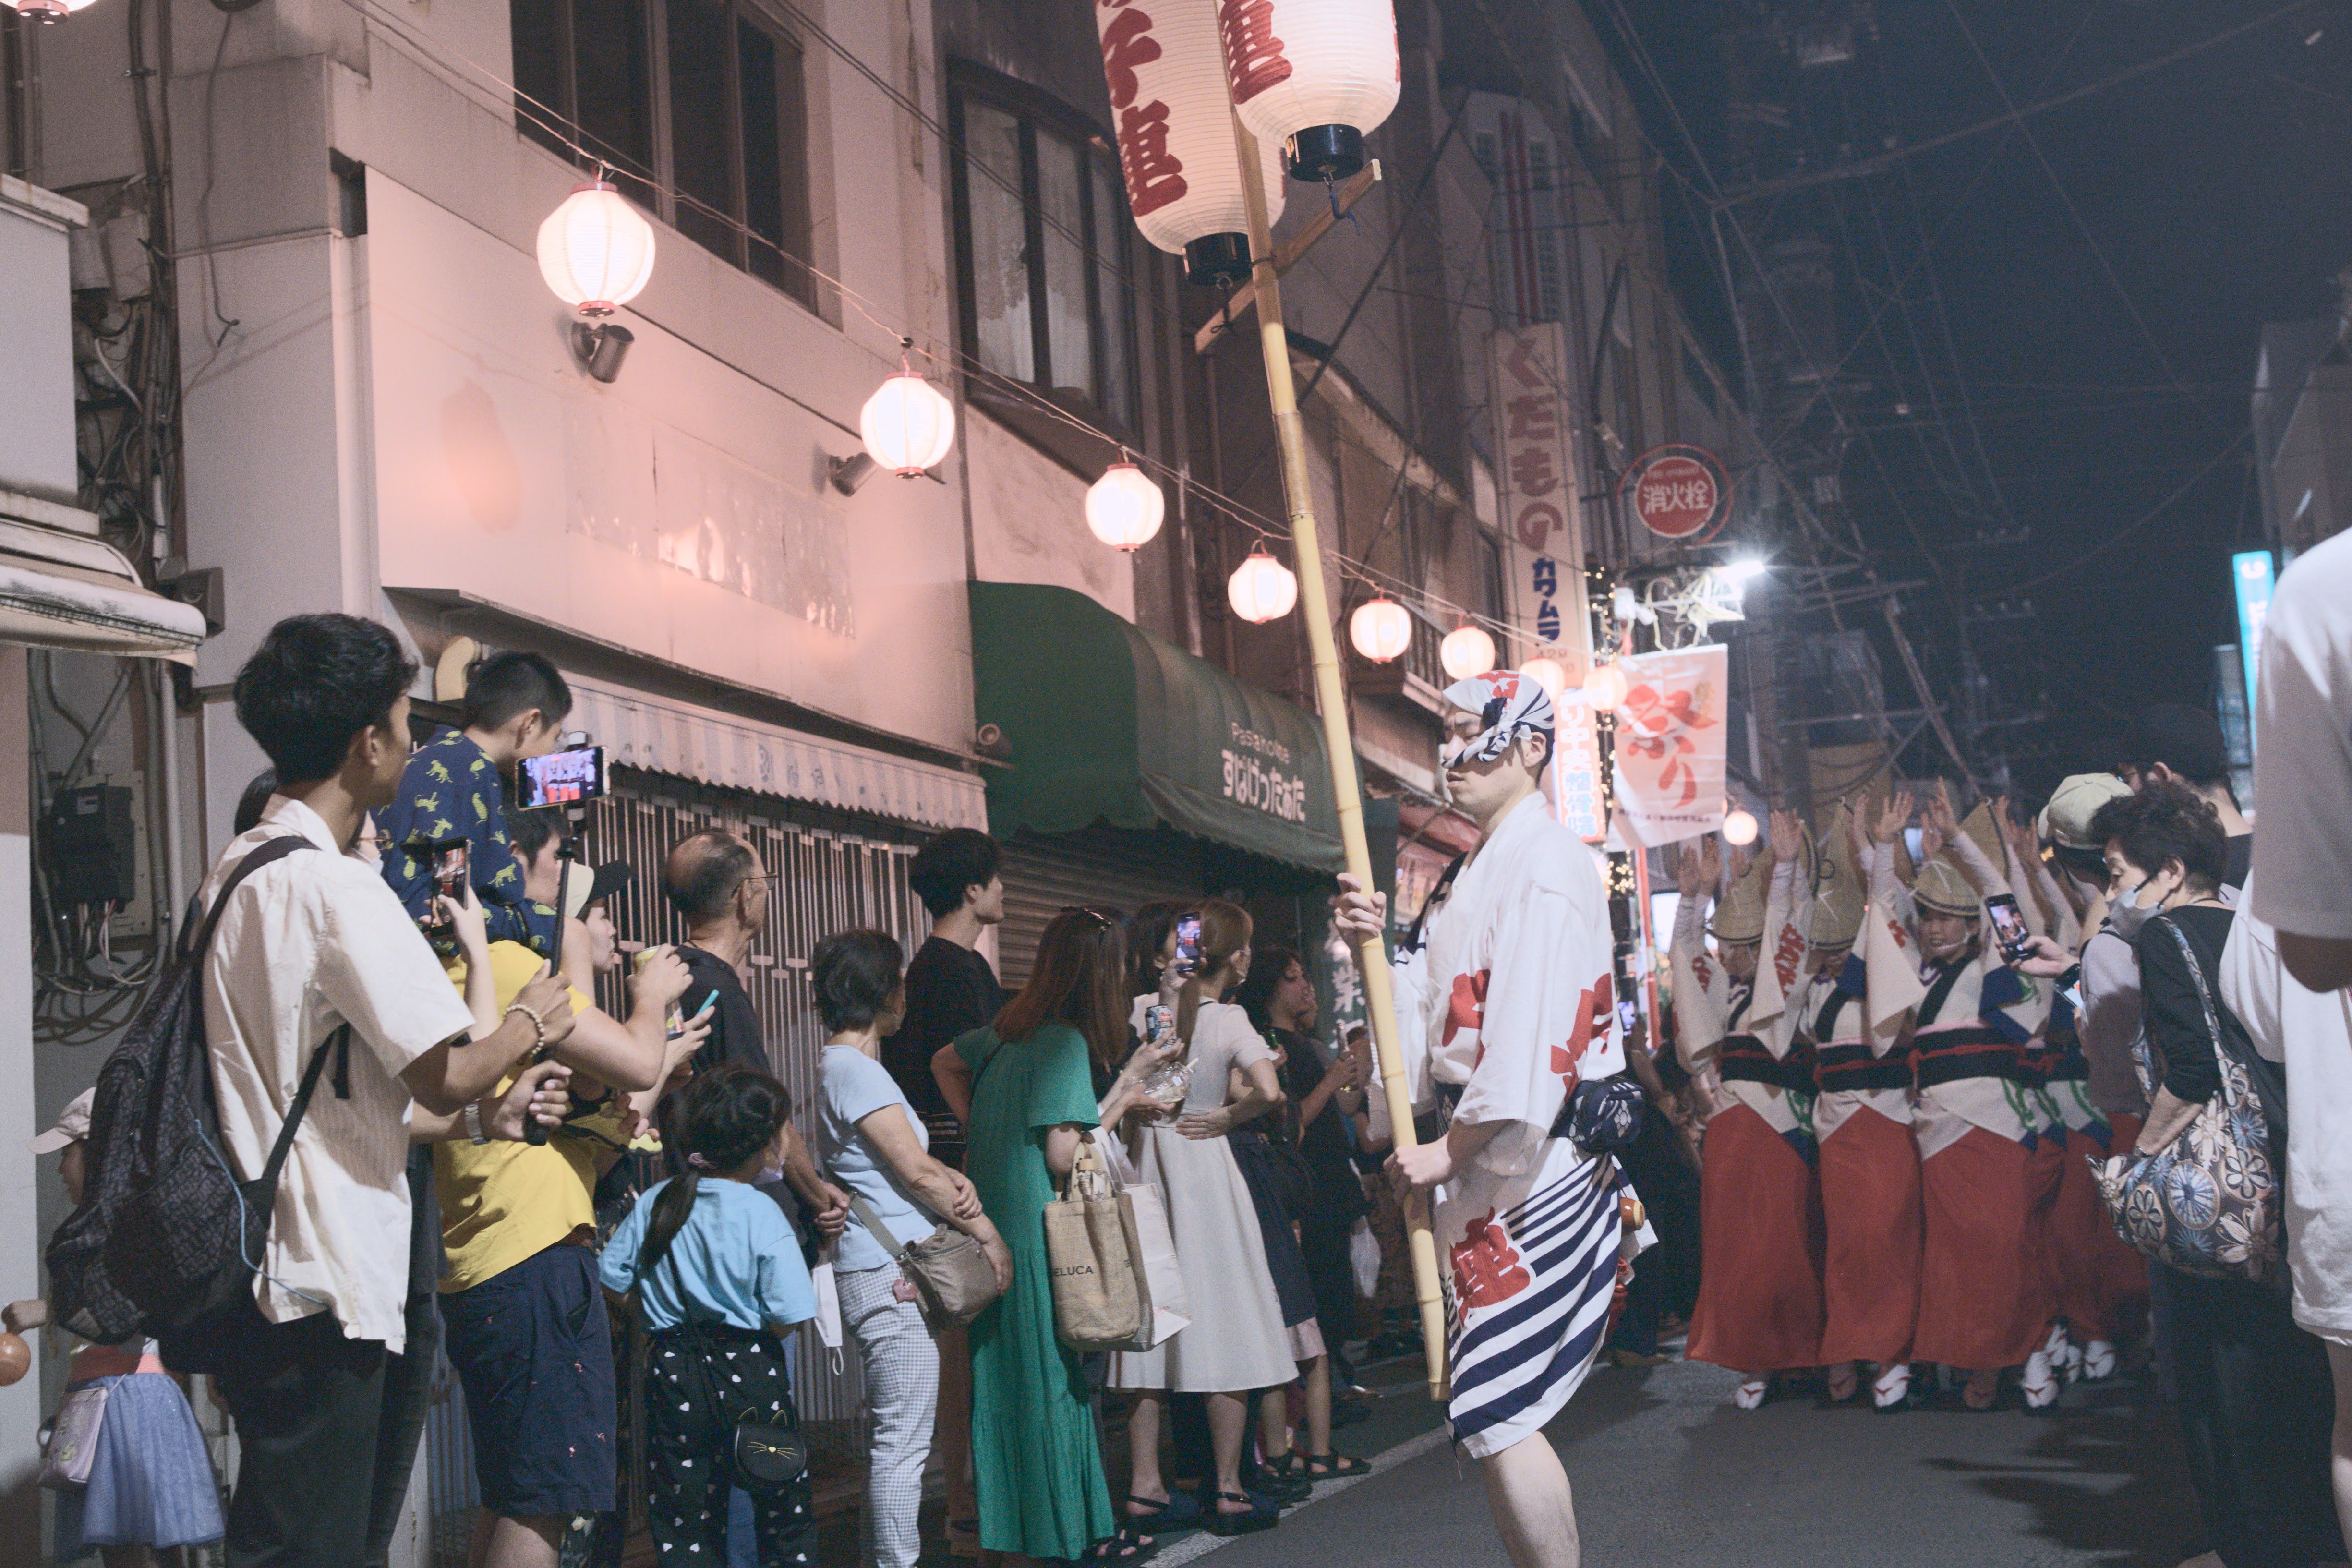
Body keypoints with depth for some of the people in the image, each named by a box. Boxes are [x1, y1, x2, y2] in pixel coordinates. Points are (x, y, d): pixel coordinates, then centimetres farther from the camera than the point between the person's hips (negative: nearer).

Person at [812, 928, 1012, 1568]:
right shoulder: (854, 1069, -13)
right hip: (891, 1274, -11)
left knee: (892, 1434, 15)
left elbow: (910, 1160, 19)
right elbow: (916, 1171, -14)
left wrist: (954, 1179, -2)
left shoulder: (844, 1065, 18)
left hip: (884, 1271, 11)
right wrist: (988, 1233, -5)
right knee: (904, 1439, -8)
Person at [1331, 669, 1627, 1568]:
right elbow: (1434, 1009, 16)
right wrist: (1377, 945, -1)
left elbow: (1530, 1030, -20)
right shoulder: (1478, 872, 20)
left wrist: (1453, 1151, -16)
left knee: (1492, 1410, -11)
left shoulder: (1545, 862, -12)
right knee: (1492, 1408, 12)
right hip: (1490, 1161, 10)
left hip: (1534, 1165, -10)